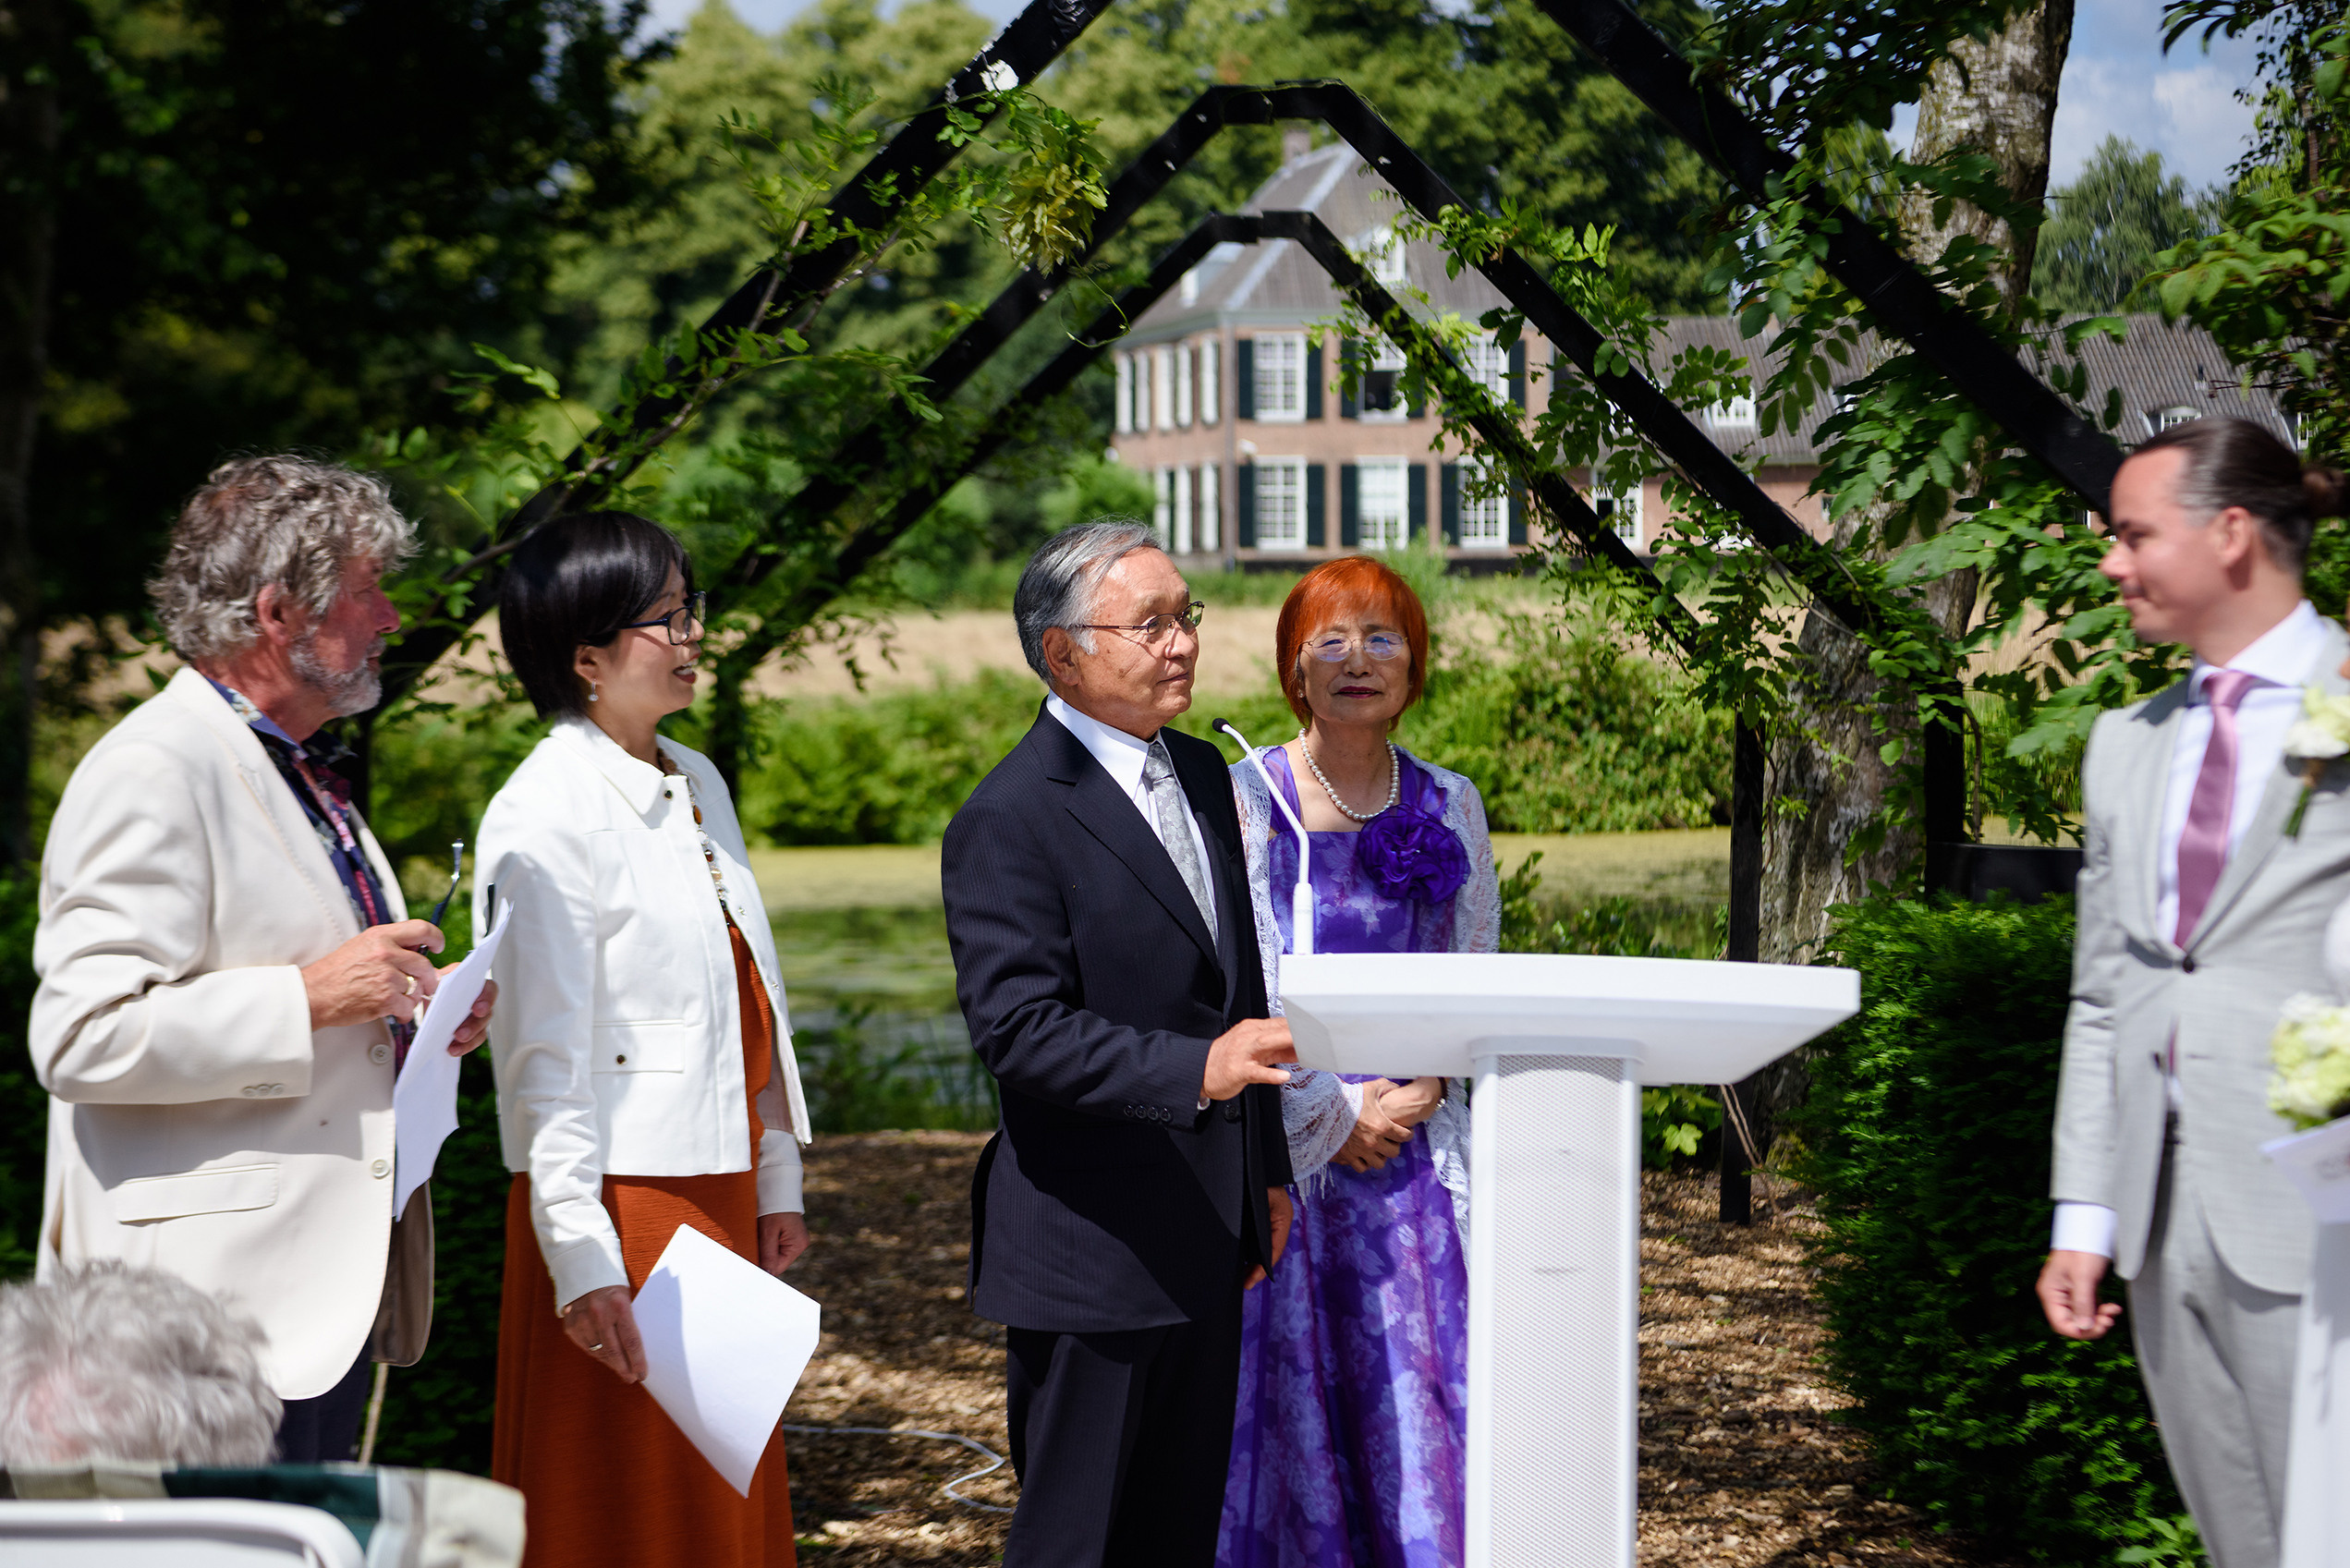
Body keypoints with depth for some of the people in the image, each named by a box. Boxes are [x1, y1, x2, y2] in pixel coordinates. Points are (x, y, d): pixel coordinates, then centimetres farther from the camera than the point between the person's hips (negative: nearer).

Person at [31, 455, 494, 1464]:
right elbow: (81, 1040, -20)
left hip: (336, 1286, 10)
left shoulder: (303, 773, 21)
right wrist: (312, 998, -20)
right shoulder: (151, 773, -12)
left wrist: (412, 1017, 13)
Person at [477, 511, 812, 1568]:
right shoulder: (545, 817, -15)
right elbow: (546, 1057, -17)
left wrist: (774, 1181, 16)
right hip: (622, 1195, -8)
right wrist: (581, 1259, -20)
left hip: (719, 1193, 8)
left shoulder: (696, 785, 11)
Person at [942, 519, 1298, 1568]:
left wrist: (1267, 1173, 20)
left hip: (1206, 1236, 8)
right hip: (1091, 1248, -8)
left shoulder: (1204, 776, 13)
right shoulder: (1011, 820, -14)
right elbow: (1015, 1026, -23)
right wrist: (1194, 1069, -33)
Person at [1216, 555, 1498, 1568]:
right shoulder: (1246, 798, -3)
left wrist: (1427, 1088, -4)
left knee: (1424, 1393, -2)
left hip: (1416, 1138, 3)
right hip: (1284, 1147, -3)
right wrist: (1334, 1111, -9)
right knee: (1286, 1380, -1)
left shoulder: (1448, 805, 9)